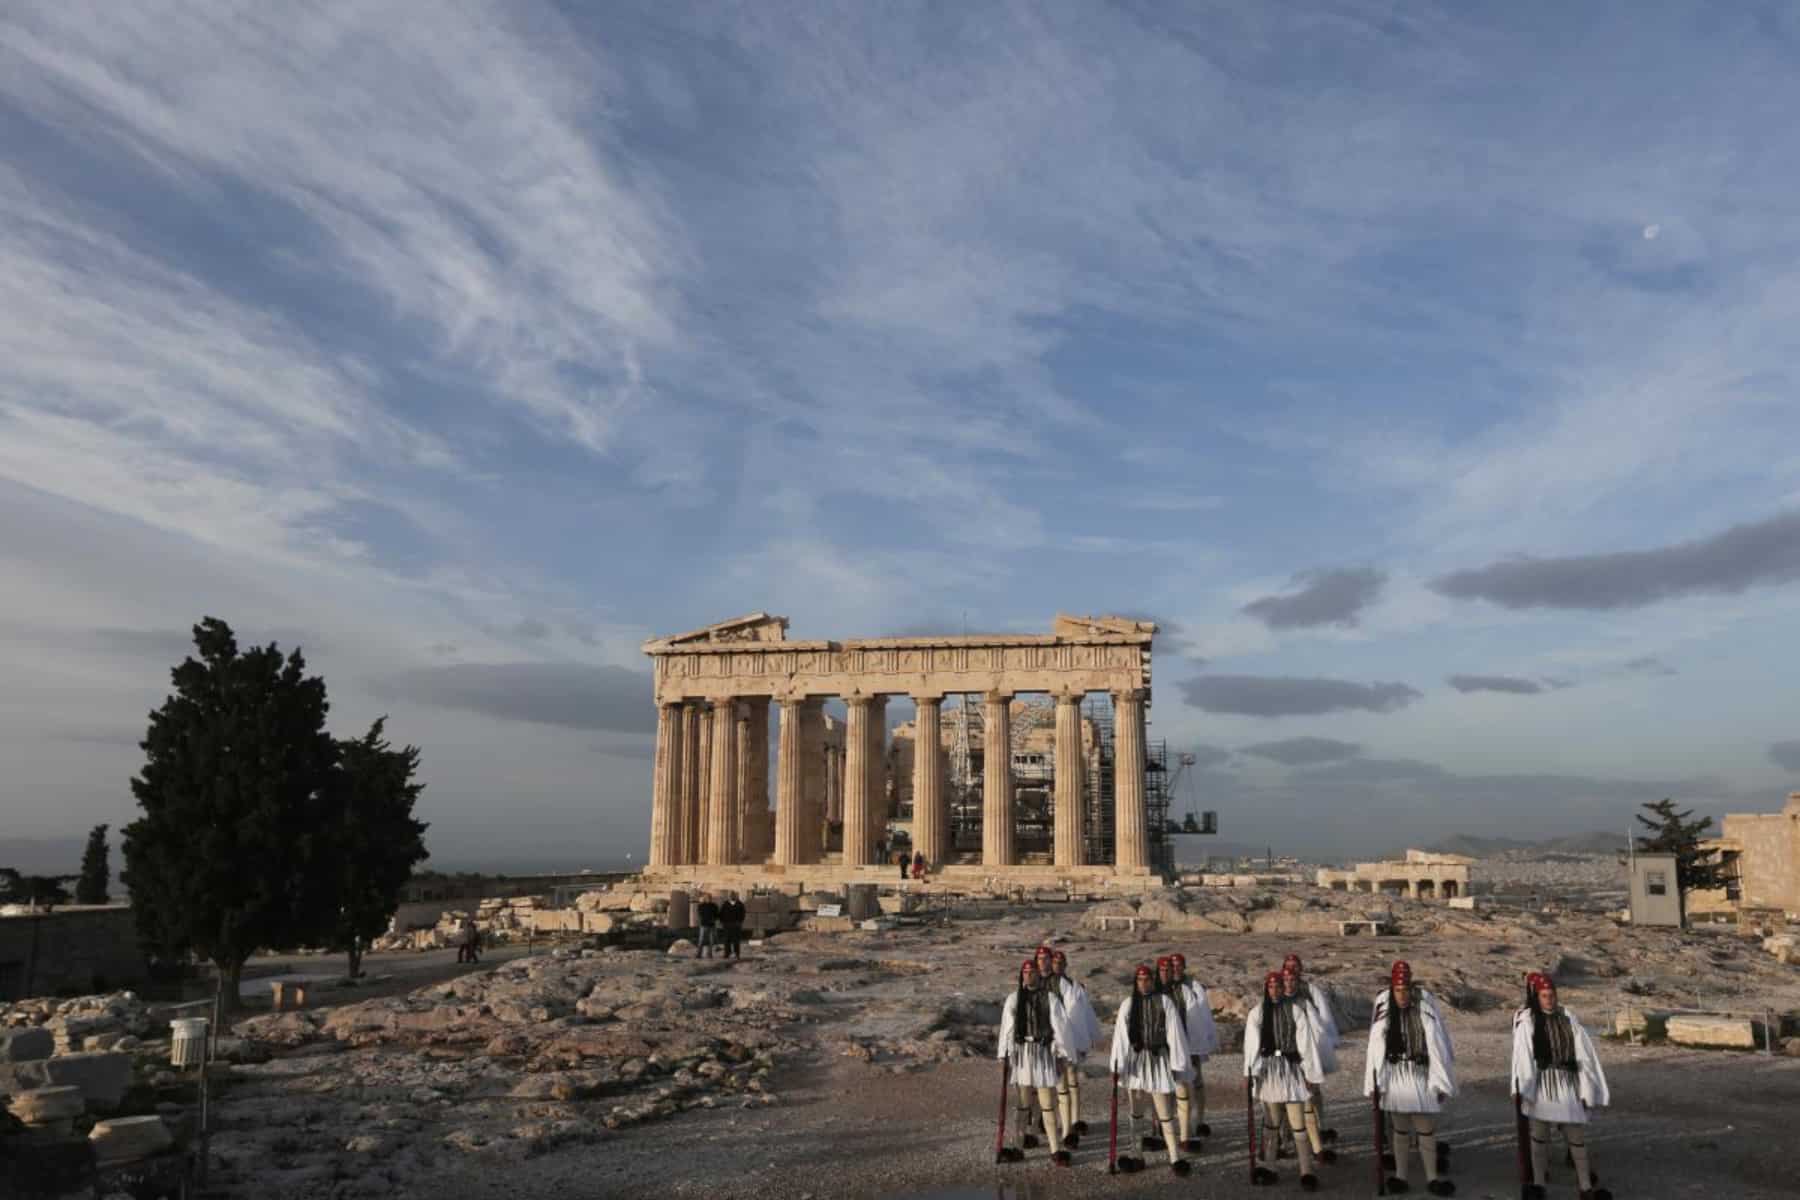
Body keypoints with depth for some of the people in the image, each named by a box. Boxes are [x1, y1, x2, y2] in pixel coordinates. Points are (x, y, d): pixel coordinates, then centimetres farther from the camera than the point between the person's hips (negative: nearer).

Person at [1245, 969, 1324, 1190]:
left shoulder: (1296, 1011, -2)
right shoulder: (1257, 1013, 1)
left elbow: (1306, 1043, -1)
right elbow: (1251, 1044, -3)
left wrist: (1311, 1073, -1)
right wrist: (1249, 1072, -10)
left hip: (1291, 1068, -1)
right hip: (1267, 1070, 2)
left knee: (1298, 1123, -3)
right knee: (1270, 1122, 9)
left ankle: (1307, 1173, 0)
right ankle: (1267, 1168, 18)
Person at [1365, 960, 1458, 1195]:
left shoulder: (1426, 1011, -13)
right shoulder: (1384, 1013, -7)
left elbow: (1437, 1048, -8)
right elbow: (1375, 1049, -3)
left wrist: (1441, 1083, -6)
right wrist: (1374, 1083, -2)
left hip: (1421, 1077, -1)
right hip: (1395, 1078, 2)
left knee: (1427, 1131, 7)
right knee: (1400, 1129, 12)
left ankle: (1432, 1178, 20)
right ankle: (1400, 1176, 22)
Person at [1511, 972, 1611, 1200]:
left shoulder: (1567, 1018, 4)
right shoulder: (1527, 1021, -5)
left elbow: (1583, 1054, 6)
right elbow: (1522, 1054, -15)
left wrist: (1585, 1090, 3)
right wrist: (1521, 1088, -25)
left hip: (1567, 1083, 3)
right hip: (1540, 1084, -3)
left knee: (1577, 1135, 7)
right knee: (1539, 1135, 3)